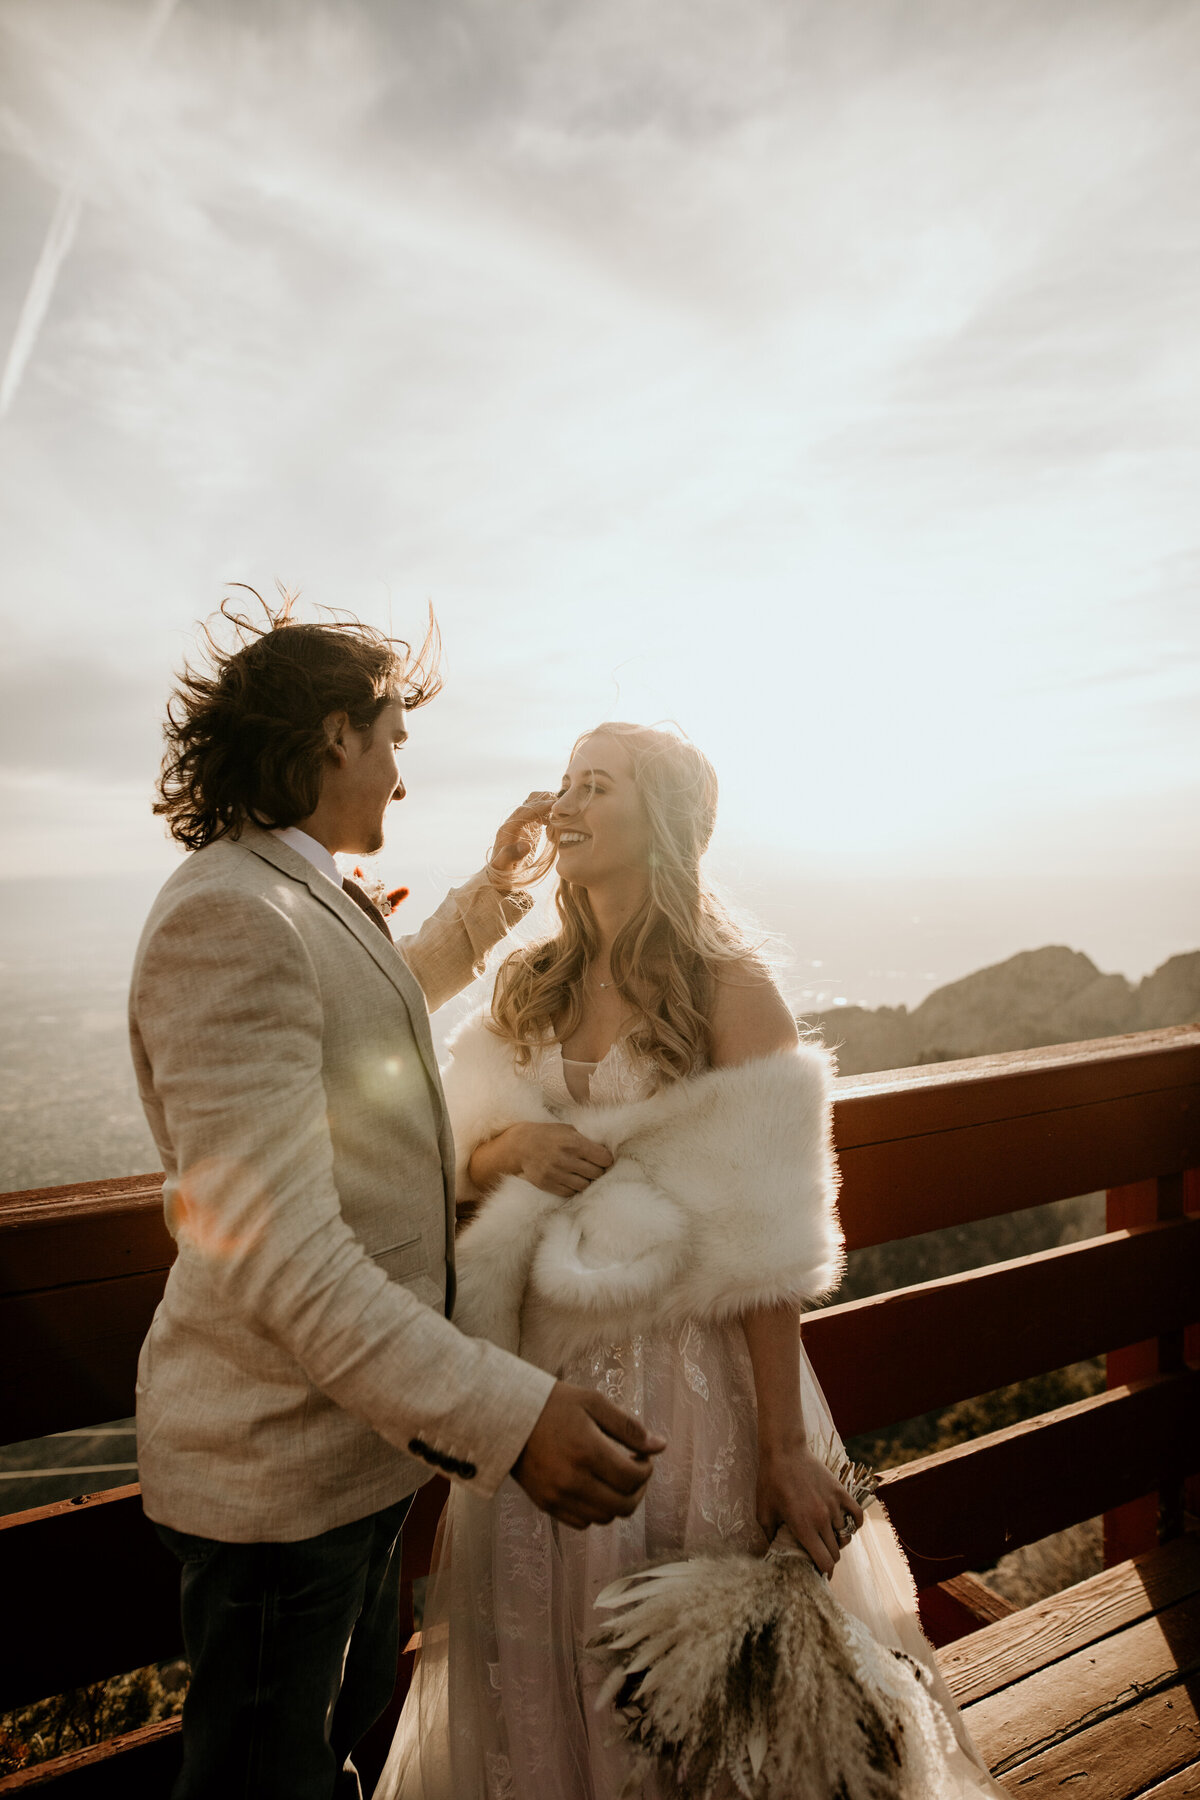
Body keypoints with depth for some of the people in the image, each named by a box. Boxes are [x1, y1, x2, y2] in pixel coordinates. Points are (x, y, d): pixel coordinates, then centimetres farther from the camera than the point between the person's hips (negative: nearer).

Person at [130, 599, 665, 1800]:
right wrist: (505, 1416, -34)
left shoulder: (299, 901, 9)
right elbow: (278, 1256, -31)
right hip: (276, 1470, -9)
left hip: (360, 1426, 10)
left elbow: (388, 1001, 30)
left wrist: (496, 884, 25)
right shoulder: (227, 917, -25)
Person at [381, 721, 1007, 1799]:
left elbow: (765, 1245, -15)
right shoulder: (533, 990, 4)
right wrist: (513, 1148, -12)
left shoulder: (730, 993, -12)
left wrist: (784, 1449, -14)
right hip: (540, 1372, 5)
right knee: (535, 1647, 19)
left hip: (681, 1368, -5)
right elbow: (466, 1161, 11)